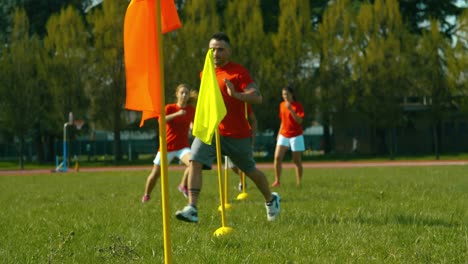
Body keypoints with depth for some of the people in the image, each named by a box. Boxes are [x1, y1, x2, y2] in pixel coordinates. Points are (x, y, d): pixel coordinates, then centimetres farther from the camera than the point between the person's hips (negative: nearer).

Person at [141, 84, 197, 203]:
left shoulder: (191, 110, 3)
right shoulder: (170, 108, -5)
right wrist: (176, 114, -36)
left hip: (182, 146, 1)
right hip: (167, 146, -1)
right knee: (155, 174, 5)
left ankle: (183, 185, -6)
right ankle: (146, 195, 30)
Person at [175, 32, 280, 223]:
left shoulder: (238, 72, -10)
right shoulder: (205, 72, 10)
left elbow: (257, 97, -20)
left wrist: (236, 94, -36)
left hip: (237, 134, -4)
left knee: (250, 171, 12)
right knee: (195, 162, -19)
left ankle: (271, 200, 39)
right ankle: (192, 209, -25)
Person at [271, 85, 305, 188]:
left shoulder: (297, 105, -8)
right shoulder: (282, 105, 9)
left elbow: (299, 121, -20)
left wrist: (291, 109, -27)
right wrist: (279, 133, 15)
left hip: (296, 136, -5)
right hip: (283, 135, 5)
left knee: (297, 160, 0)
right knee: (277, 157, -10)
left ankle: (298, 183, 8)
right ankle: (277, 180, -2)